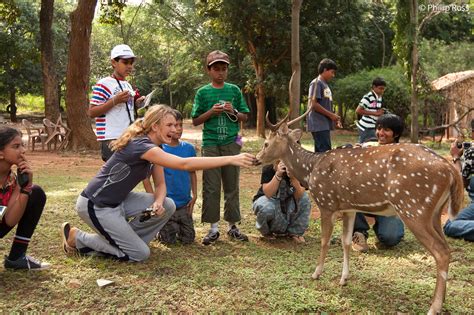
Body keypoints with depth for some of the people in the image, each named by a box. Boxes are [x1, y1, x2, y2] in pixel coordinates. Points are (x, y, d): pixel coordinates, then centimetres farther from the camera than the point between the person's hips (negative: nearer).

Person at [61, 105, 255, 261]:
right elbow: (185, 164, -38)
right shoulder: (141, 146, -28)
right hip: (96, 205, -9)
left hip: (118, 200, 9)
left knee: (167, 206, -6)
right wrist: (230, 159, -40)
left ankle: (125, 239, 9)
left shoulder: (154, 147, 2)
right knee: (139, 254, -6)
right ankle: (77, 238, 6)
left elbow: (160, 184, 5)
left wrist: (158, 203, -19)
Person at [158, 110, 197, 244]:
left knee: (188, 239, 6)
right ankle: (159, 228, 30)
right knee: (168, 239, 0)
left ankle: (177, 227, 35)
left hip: (184, 203, 3)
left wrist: (194, 196, 2)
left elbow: (192, 173, 8)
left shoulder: (188, 148, 0)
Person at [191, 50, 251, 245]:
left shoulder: (234, 90, 8)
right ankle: (213, 228, 8)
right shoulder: (203, 92, 3)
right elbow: (195, 121, 4)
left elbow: (245, 117, 12)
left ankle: (233, 226, 16)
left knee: (232, 186, 7)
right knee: (211, 187, 0)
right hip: (210, 144, -1)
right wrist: (211, 112, -11)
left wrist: (233, 112, -7)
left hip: (231, 143, 2)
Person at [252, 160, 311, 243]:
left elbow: (299, 196, -27)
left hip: (287, 203, 3)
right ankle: (266, 231, -1)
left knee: (305, 198, -25)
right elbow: (268, 194, -35)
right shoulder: (268, 169, -25)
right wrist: (278, 175, -47)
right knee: (266, 208, -38)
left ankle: (295, 232, -5)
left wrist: (293, 178, -45)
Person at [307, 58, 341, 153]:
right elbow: (313, 104, -16)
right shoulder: (316, 83, -8)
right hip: (319, 125, -9)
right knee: (325, 152, -14)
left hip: (325, 125, 9)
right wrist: (331, 115, -11)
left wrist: (334, 117, 8)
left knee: (320, 152, 10)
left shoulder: (325, 85, 19)